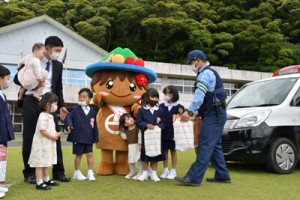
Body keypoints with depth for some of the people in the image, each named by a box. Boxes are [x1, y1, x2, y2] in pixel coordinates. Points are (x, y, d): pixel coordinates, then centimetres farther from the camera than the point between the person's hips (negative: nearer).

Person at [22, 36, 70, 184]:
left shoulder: (58, 65, 11)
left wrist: (61, 105, 4)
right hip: (32, 102, -3)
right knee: (30, 137, 2)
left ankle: (58, 172, 10)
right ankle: (29, 173, 12)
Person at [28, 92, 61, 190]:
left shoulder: (50, 116, 13)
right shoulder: (43, 117, -20)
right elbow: (42, 130, -25)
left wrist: (56, 134, 3)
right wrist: (52, 137, -18)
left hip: (48, 144, 10)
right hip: (42, 144, -10)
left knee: (46, 163, 19)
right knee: (40, 163, -4)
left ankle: (47, 180, 29)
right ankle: (39, 183, 0)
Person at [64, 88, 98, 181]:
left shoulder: (92, 111, 6)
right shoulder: (75, 109, 0)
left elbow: (94, 125, 8)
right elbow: (68, 117, -12)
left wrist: (95, 137, 7)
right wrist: (68, 125, -33)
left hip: (89, 138, 2)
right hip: (78, 137, -2)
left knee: (90, 154, 2)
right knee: (78, 155, 8)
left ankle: (90, 173, 13)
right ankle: (77, 172, 22)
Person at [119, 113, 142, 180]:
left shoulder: (137, 127, -14)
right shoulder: (125, 130, 3)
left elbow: (140, 135, -16)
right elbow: (124, 137, 4)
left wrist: (139, 144, -19)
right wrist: (121, 131, -1)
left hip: (137, 145, -6)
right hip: (130, 146, 6)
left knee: (139, 159, -3)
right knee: (131, 159, 14)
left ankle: (140, 173, 7)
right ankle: (132, 172, 29)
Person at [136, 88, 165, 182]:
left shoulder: (160, 110, 2)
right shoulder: (142, 110, -3)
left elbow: (163, 122, 4)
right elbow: (138, 122, -3)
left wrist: (159, 126, -16)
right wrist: (146, 125, -18)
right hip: (145, 136, -1)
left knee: (156, 154, 7)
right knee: (145, 154, 7)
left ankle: (154, 173, 20)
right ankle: (145, 173, 21)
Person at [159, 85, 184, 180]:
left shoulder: (178, 107, -2)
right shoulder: (161, 106, 4)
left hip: (174, 133, -2)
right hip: (164, 132, 2)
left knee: (173, 151, 8)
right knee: (165, 151, 10)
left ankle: (173, 171, 19)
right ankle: (165, 169, 22)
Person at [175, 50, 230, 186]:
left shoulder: (205, 73, -11)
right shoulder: (210, 73, 22)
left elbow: (199, 95, -23)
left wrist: (189, 111, -25)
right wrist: (198, 112, 17)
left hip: (213, 115, -11)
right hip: (216, 114, 11)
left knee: (205, 146, -13)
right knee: (215, 146, 14)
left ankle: (194, 178, -15)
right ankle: (222, 175, 19)